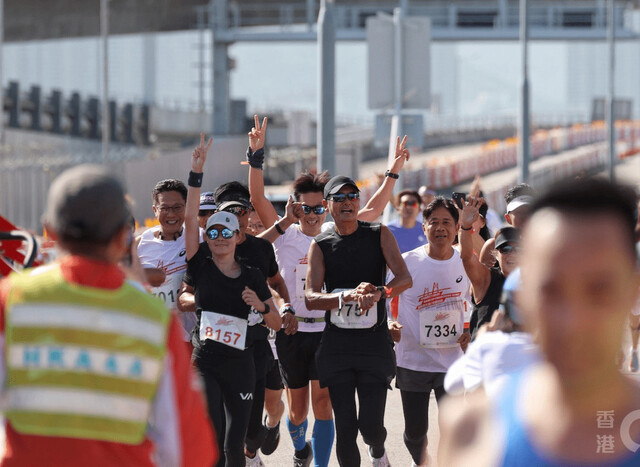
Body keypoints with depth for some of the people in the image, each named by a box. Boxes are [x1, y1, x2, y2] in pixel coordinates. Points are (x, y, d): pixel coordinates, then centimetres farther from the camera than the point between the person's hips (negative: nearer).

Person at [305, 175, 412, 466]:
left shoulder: (379, 235, 3)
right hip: (337, 344, 1)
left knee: (371, 424, -5)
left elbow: (405, 278, -8)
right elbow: (310, 298, -7)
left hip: (374, 342, -1)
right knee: (345, 426, -1)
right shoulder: (320, 245, 3)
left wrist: (380, 293, -29)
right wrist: (349, 296, -25)